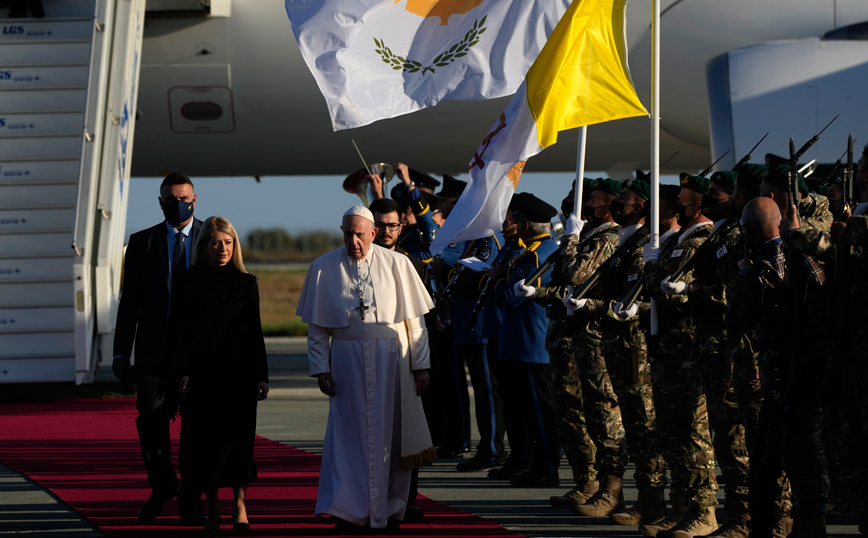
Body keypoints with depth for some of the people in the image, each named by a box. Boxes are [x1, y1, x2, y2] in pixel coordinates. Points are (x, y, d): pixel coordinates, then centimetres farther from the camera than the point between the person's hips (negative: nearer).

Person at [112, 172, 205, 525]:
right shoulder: (142, 243, 10)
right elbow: (130, 302, 9)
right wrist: (121, 353, 3)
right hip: (155, 349, 1)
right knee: (151, 419, -4)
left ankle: (191, 502, 12)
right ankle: (163, 486, 21)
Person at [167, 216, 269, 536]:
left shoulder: (246, 283, 8)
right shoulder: (190, 282, 2)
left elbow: (254, 331, 9)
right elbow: (176, 330, 0)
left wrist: (261, 376, 5)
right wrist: (182, 372, -9)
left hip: (238, 372, 1)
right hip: (201, 372, -1)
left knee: (237, 436, -3)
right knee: (204, 437, 2)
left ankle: (240, 504, 5)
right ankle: (212, 510, 10)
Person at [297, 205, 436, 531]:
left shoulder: (397, 264, 0)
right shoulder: (323, 269, 2)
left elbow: (414, 320, 2)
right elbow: (317, 327, 5)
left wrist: (421, 366, -1)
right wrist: (320, 369, -2)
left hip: (392, 360, 0)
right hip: (347, 360, 0)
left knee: (391, 433, 5)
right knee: (349, 434, -2)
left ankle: (391, 508, 16)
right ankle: (350, 511, 0)